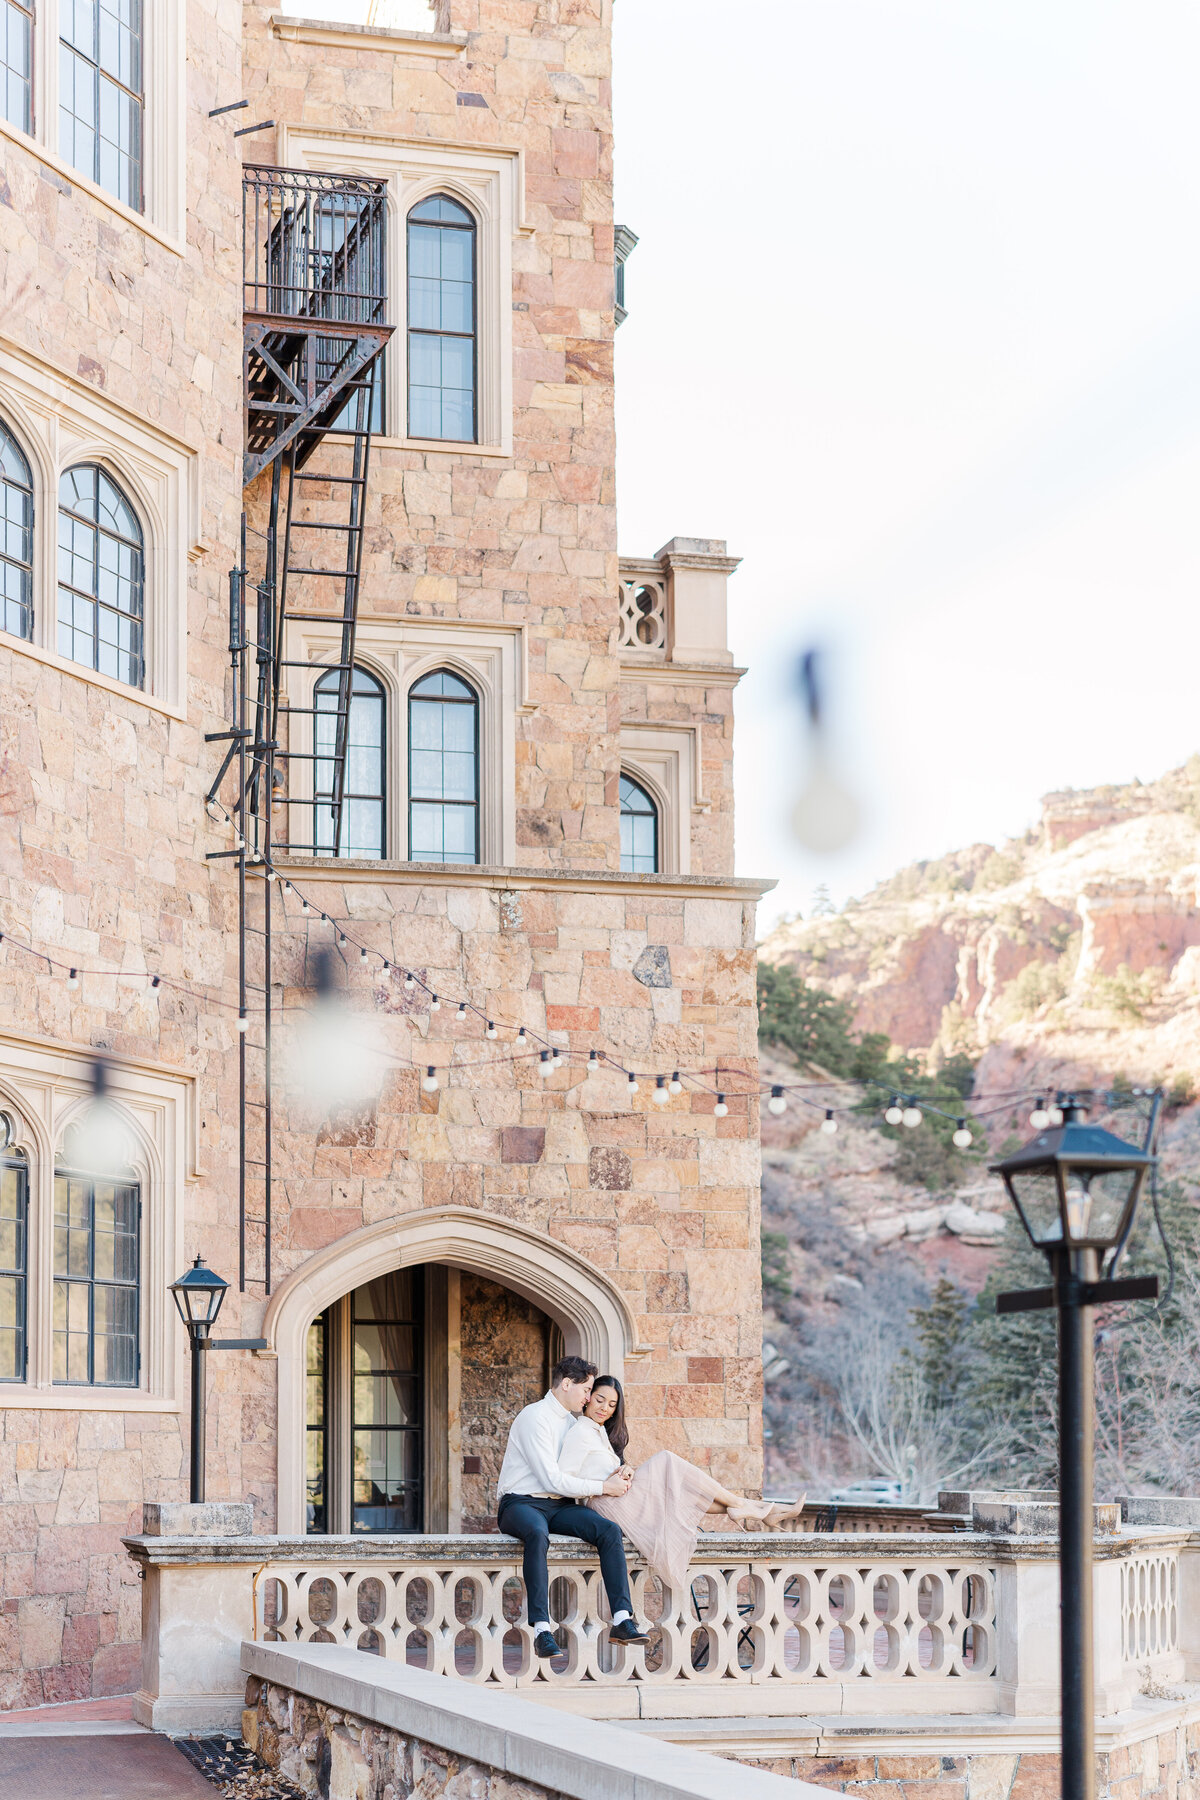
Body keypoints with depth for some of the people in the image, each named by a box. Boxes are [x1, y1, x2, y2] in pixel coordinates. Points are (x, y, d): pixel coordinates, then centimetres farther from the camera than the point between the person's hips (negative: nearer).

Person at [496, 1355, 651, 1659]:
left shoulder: (572, 1420, 17)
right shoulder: (535, 1417, -11)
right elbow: (553, 1479, -18)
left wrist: (616, 1473, 5)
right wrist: (603, 1488, -12)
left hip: (560, 1507, 7)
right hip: (521, 1504, -7)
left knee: (609, 1530, -20)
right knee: (537, 1534, -42)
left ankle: (622, 1621, -27)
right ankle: (541, 1629, -45)